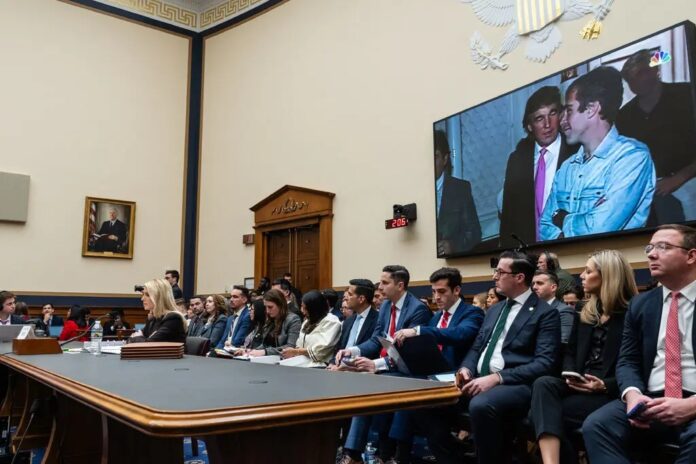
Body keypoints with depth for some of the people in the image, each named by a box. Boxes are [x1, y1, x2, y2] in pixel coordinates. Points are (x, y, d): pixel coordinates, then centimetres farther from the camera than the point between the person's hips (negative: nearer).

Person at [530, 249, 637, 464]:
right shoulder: (584, 312, 18)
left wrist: (605, 385, -17)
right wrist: (571, 375, -3)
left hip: (610, 393, -5)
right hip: (579, 385, 6)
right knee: (543, 384, -30)